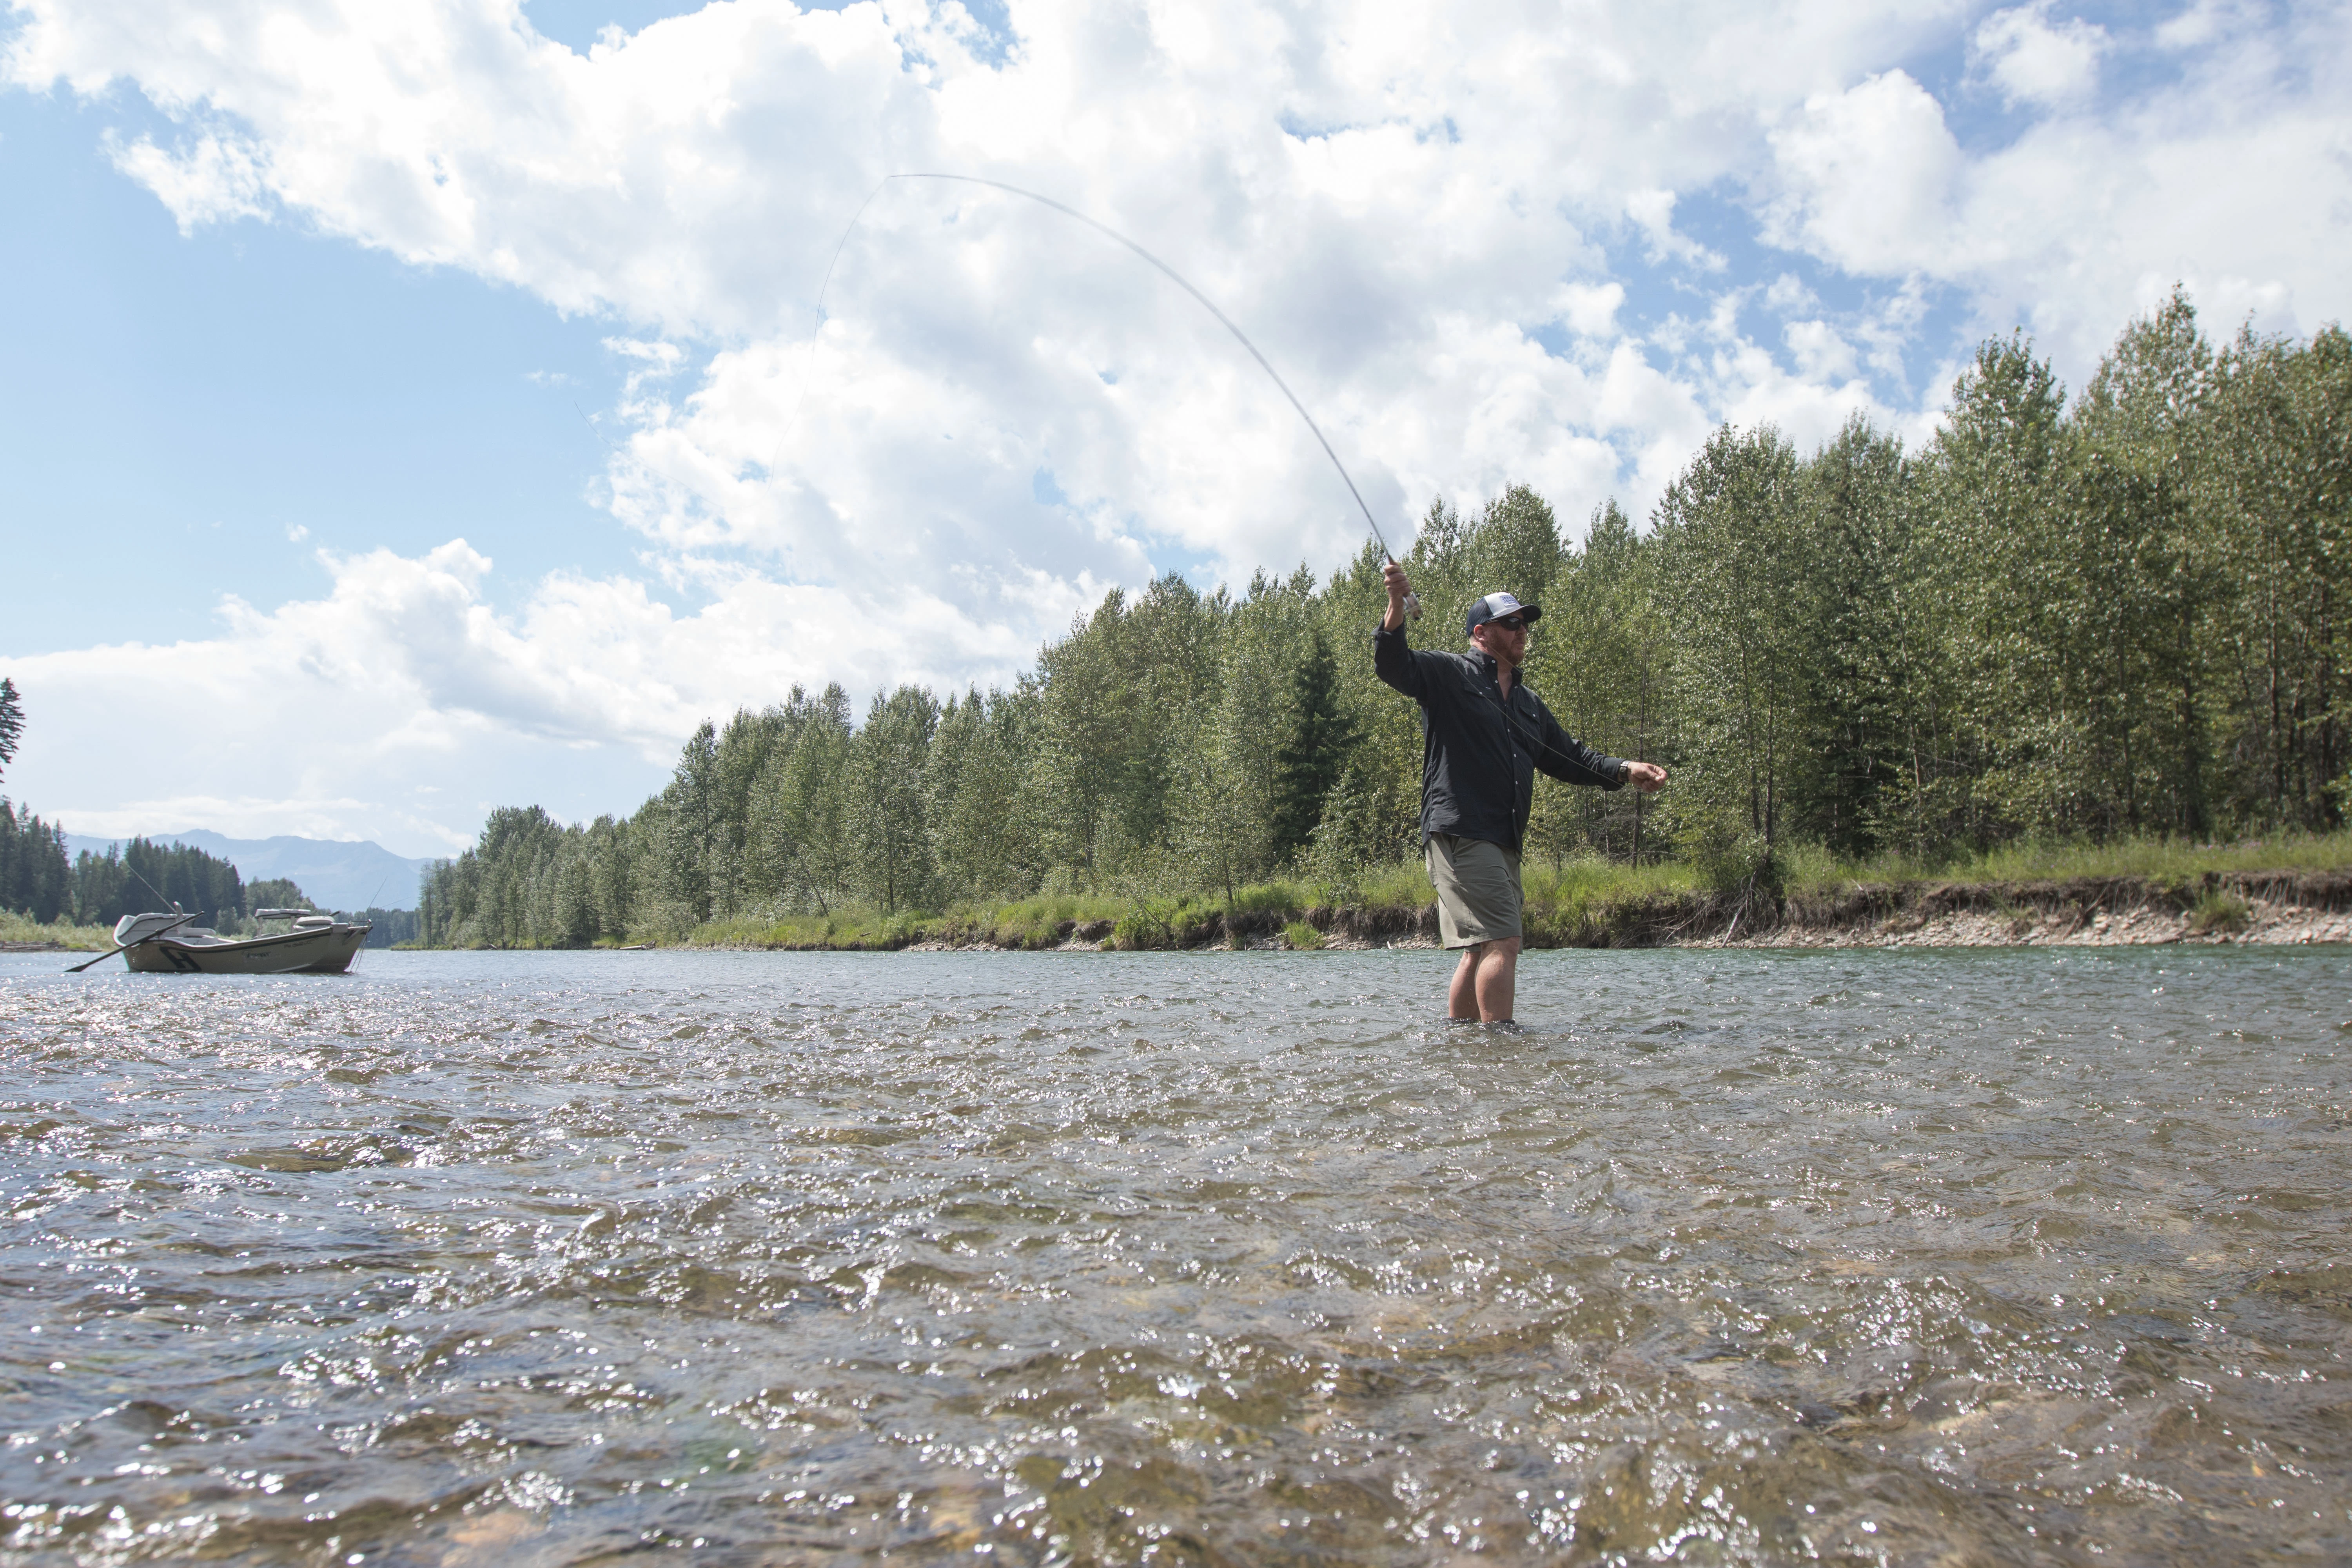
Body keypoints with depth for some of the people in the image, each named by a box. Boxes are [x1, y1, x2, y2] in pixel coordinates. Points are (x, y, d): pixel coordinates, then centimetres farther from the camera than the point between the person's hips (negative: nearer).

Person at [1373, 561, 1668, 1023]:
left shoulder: (1528, 703, 27)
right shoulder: (1449, 674, 3)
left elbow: (1569, 756, 29)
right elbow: (1393, 665, -12)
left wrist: (1624, 772, 14)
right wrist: (1397, 604, -28)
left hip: (1503, 843, 9)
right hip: (1460, 833, -9)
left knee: (1481, 950, 9)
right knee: (1502, 941, -17)